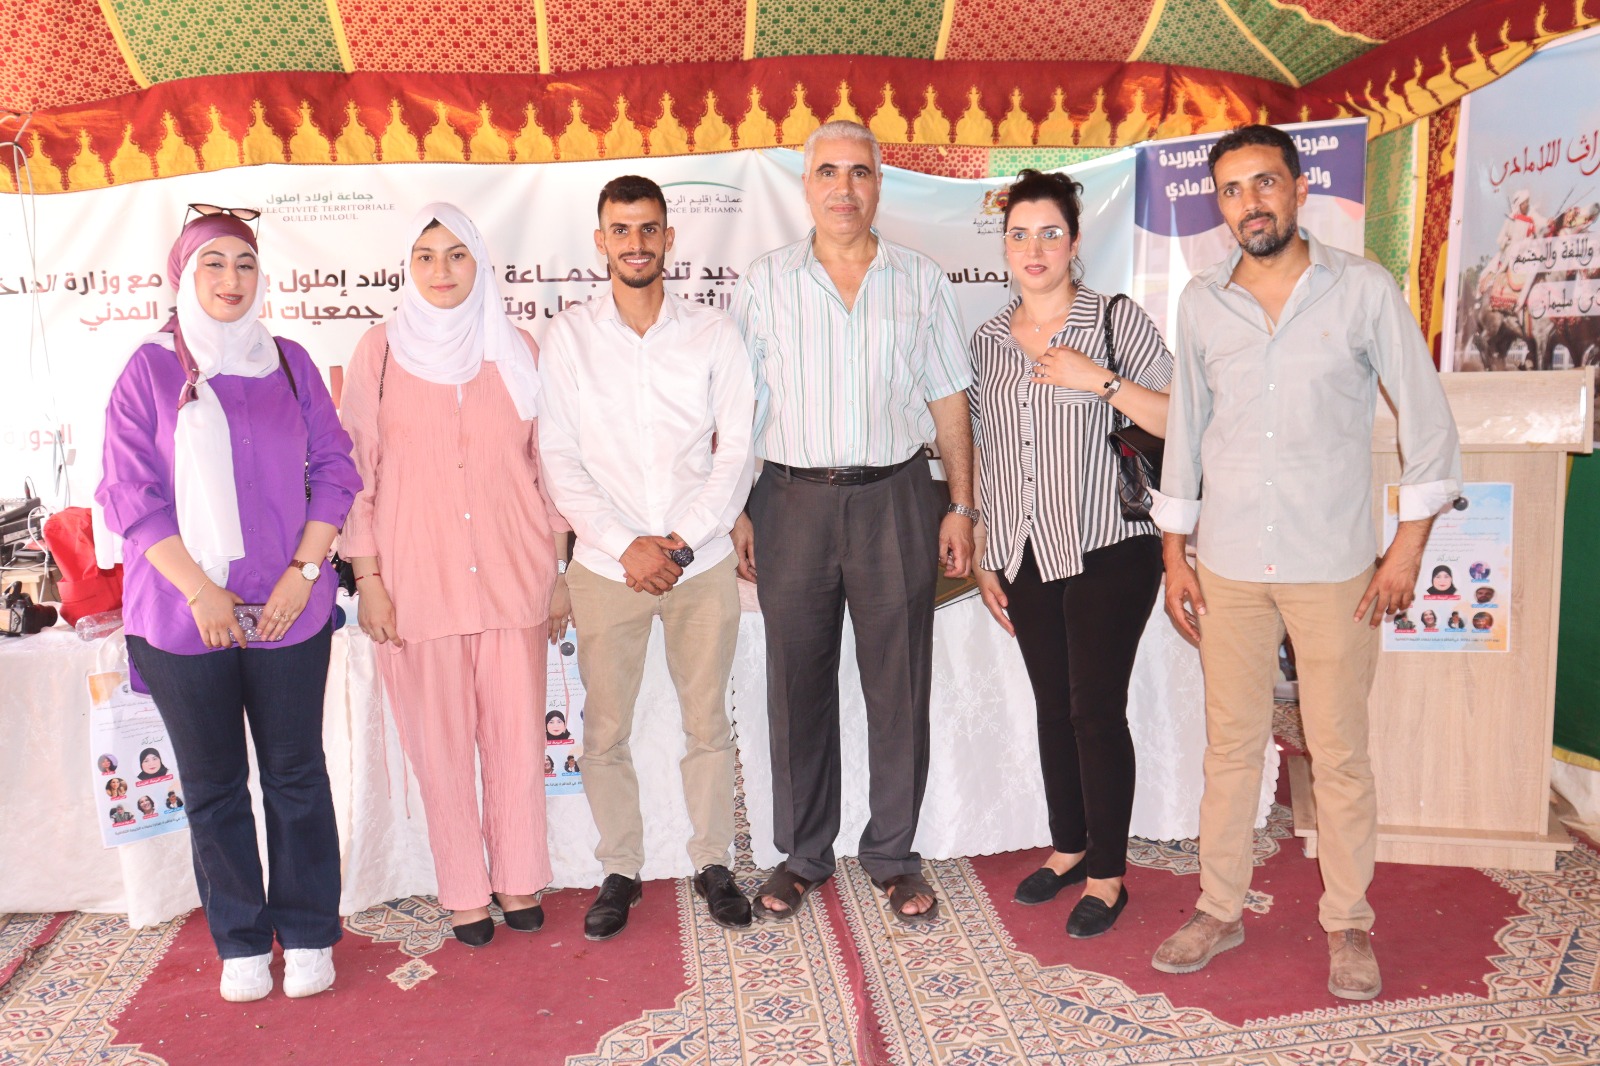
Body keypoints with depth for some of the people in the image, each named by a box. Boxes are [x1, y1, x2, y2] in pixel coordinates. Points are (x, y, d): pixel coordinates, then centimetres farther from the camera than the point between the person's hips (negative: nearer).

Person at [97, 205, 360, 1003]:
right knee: (213, 786, 9)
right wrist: (198, 589, -10)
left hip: (289, 607, 1)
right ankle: (241, 942, 24)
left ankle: (308, 934, 21)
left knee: (297, 774, 6)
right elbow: (130, 494, -2)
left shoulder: (289, 362, 7)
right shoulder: (151, 370, 2)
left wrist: (304, 570, -6)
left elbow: (332, 470, 5)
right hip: (182, 615, -1)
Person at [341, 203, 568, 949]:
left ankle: (518, 878, 25)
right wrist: (367, 577, -3)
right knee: (441, 739, 6)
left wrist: (559, 569, 6)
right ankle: (464, 892, 22)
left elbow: (545, 462, 8)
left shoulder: (516, 349, 6)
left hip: (512, 570, 1)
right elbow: (357, 468, 2)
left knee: (517, 733, 6)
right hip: (418, 573, -1)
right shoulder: (381, 349, 2)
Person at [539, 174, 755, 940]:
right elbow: (559, 460, -1)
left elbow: (736, 451, 0)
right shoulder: (569, 336, 3)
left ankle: (713, 864, 25)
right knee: (605, 731, 6)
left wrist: (682, 542, -9)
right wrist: (626, 545, -10)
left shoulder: (713, 333, 3)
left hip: (702, 563, 0)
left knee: (708, 723, 8)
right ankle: (619, 872, 24)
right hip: (606, 567, 0)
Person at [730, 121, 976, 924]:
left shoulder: (920, 281, 9)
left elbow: (949, 402, 9)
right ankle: (802, 855, 23)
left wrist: (963, 506, 3)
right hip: (792, 499, 0)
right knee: (797, 683, 7)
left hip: (895, 498, 0)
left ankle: (893, 854, 21)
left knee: (900, 684, 4)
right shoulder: (762, 283, 7)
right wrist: (736, 510, -2)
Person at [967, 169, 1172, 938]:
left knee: (1097, 708, -2)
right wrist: (984, 558, 11)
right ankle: (1068, 845, 31)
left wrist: (1101, 382, -19)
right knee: (1053, 706, 13)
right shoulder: (988, 340, 9)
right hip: (1026, 555, 4)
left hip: (1108, 550, -4)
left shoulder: (1118, 320, -3)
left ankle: (1107, 874, 15)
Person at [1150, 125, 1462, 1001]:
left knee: (1340, 752, 5)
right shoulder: (1201, 303, 5)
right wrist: (1174, 555, 8)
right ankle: (1219, 910, 24)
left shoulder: (1363, 290, -3)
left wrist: (1408, 545, -5)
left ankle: (1347, 924, 23)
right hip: (1228, 566, 2)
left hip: (1334, 565, -2)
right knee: (1230, 743, 10)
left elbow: (1426, 418, 0)